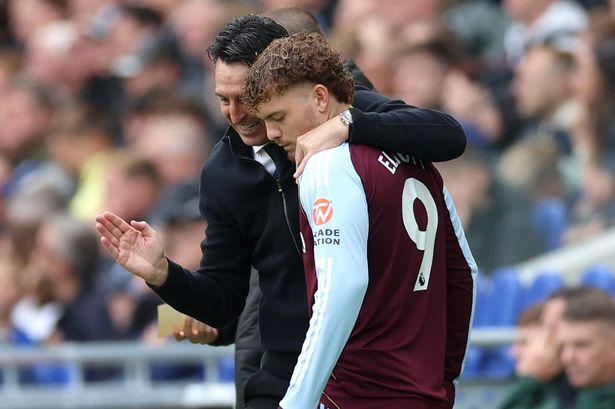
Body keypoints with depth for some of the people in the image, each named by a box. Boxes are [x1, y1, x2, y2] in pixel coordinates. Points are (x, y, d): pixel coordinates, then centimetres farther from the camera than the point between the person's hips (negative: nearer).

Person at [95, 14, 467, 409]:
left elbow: (450, 136, -24)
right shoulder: (223, 173, 3)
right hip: (287, 375, 4)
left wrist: (346, 125, -34)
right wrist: (162, 272, -12)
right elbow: (224, 299, 8)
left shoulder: (351, 112, -8)